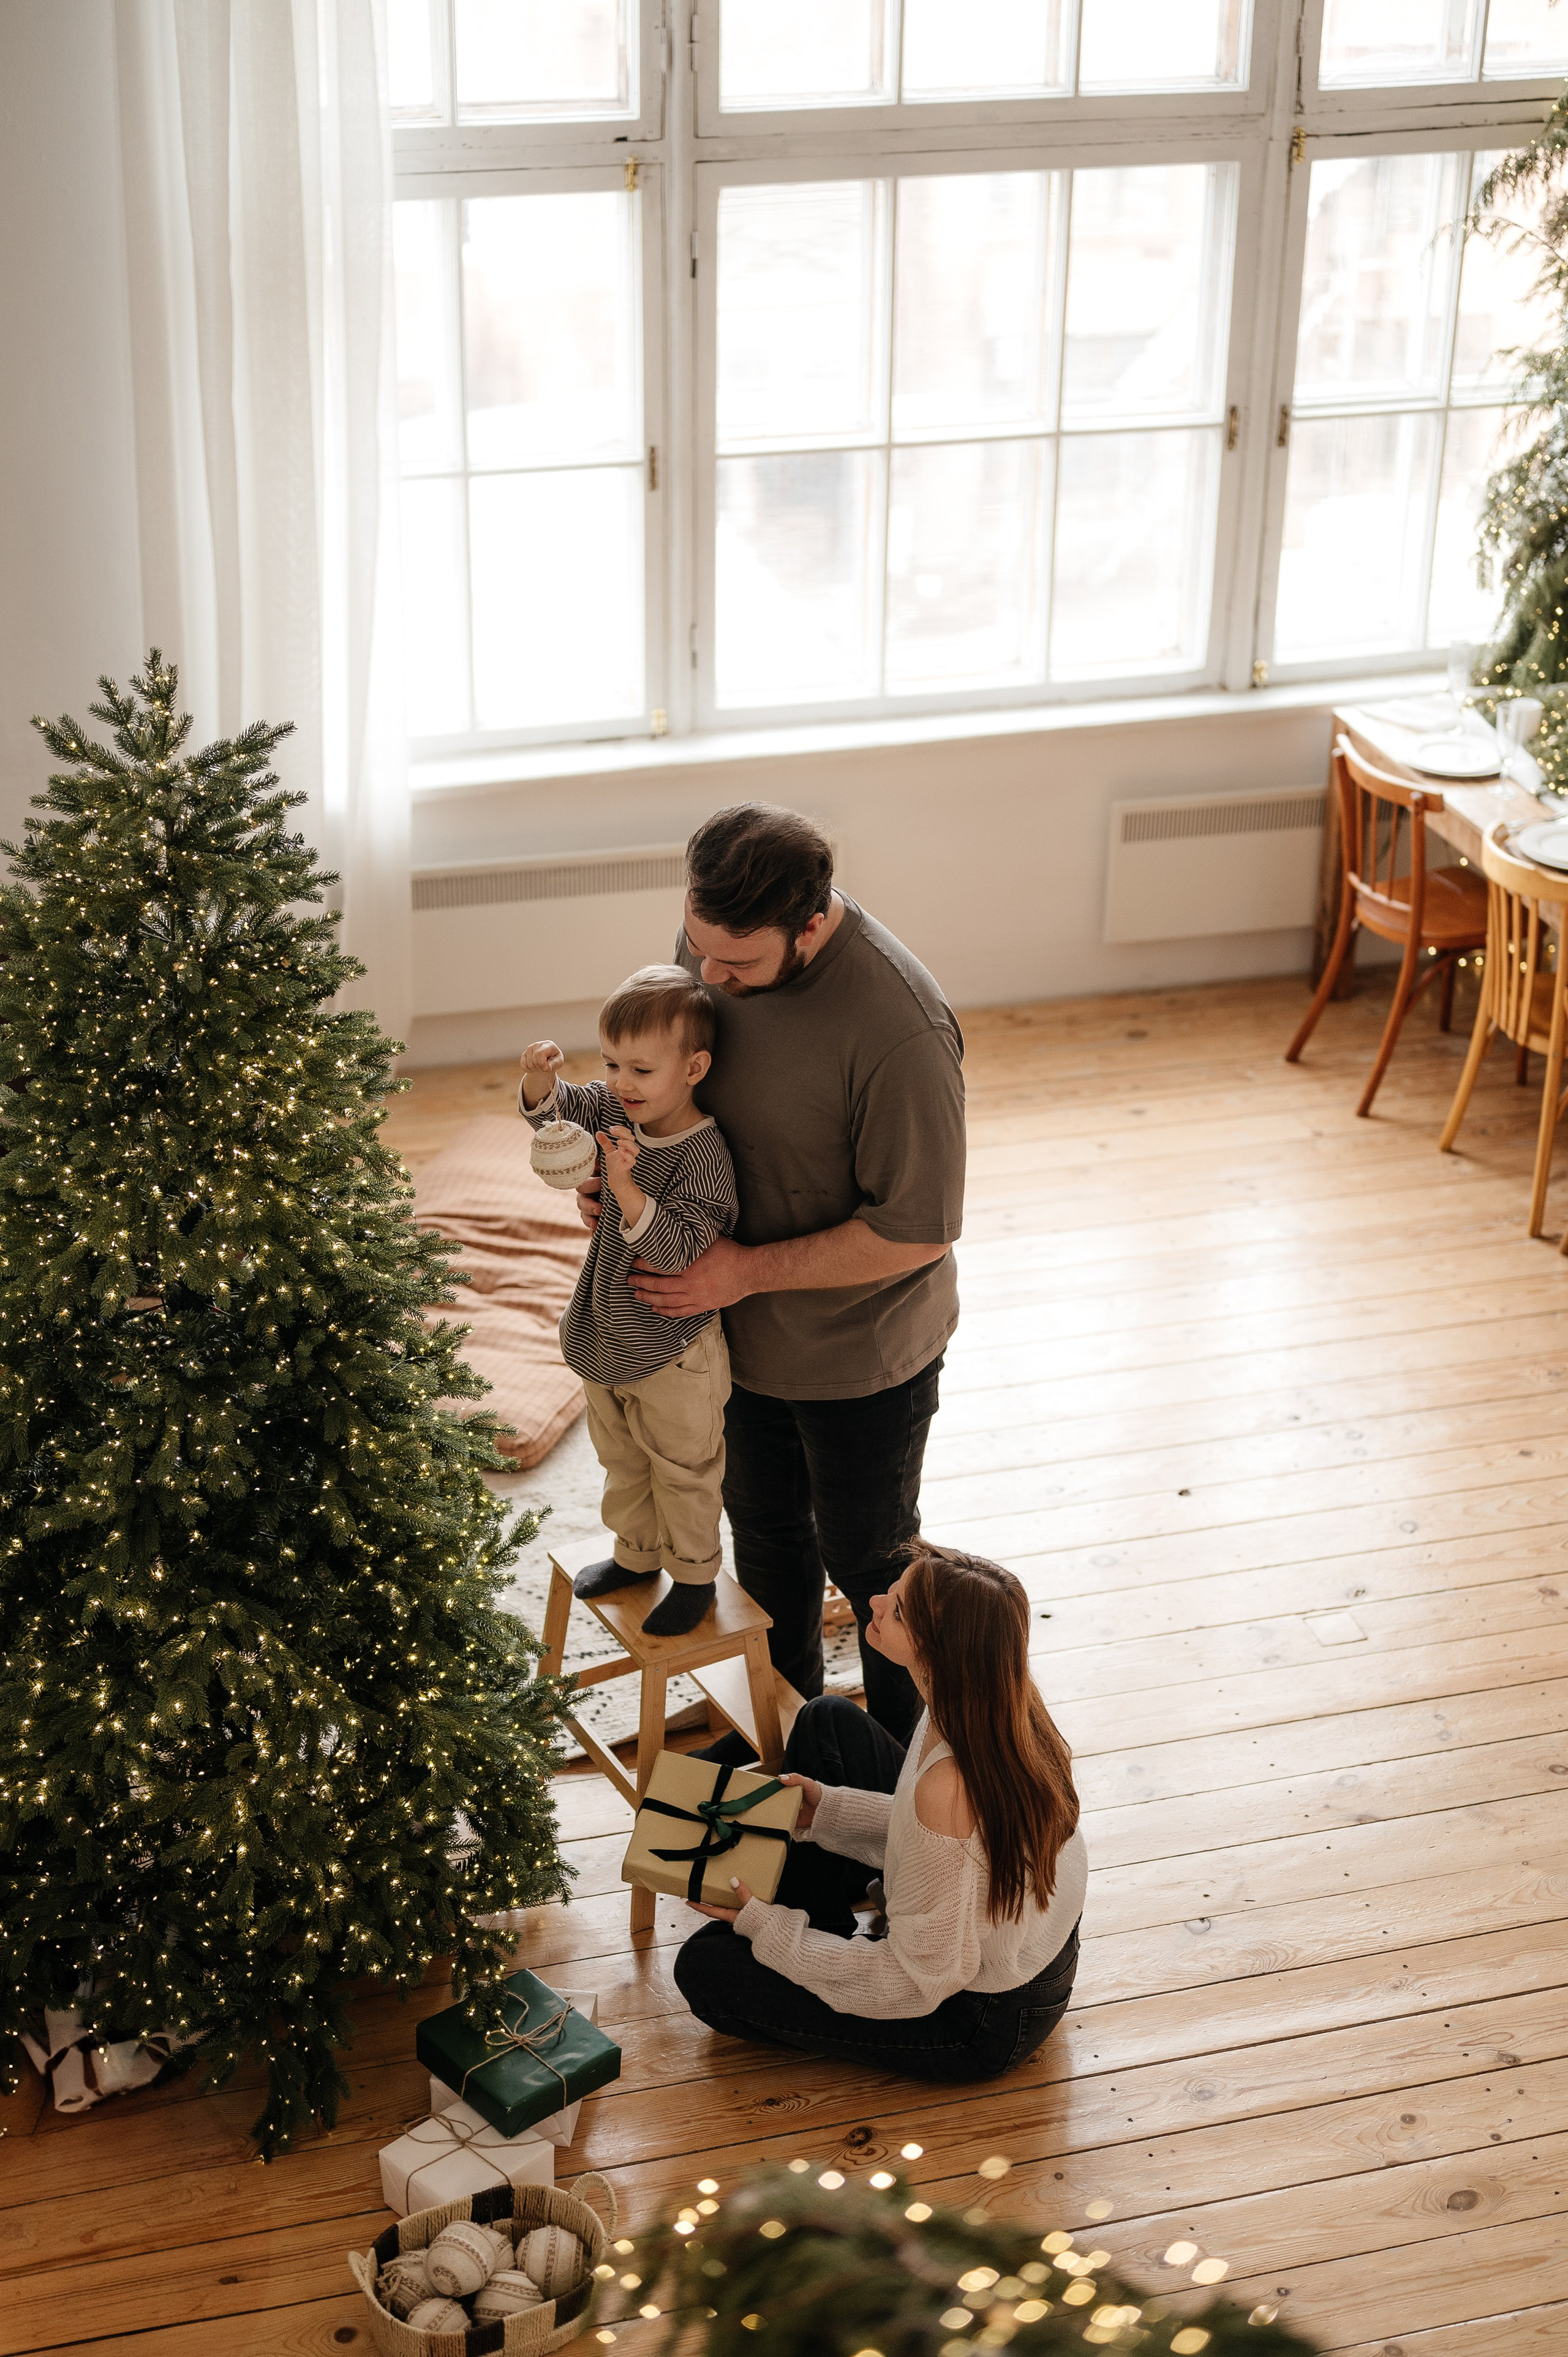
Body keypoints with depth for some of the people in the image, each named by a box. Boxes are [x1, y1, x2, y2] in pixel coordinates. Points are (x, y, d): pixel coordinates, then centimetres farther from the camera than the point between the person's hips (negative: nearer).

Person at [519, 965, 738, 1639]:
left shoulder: (704, 1155, -30)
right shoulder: (615, 1111, -8)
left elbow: (677, 1248, -36)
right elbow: (553, 1111, 1)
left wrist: (626, 1188, -50)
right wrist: (540, 1079, -22)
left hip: (673, 1353, -7)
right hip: (608, 1337, 8)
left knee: (682, 1468, 14)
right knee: (622, 1458, 26)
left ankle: (694, 1576, 33)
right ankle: (638, 1554, 46)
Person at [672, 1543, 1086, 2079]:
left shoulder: (949, 1786, -40)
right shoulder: (998, 1697, -17)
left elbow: (921, 1979, -27)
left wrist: (766, 1931, -17)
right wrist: (830, 1809, -1)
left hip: (988, 2025, -8)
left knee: (706, 1968, -5)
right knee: (828, 1719, 15)